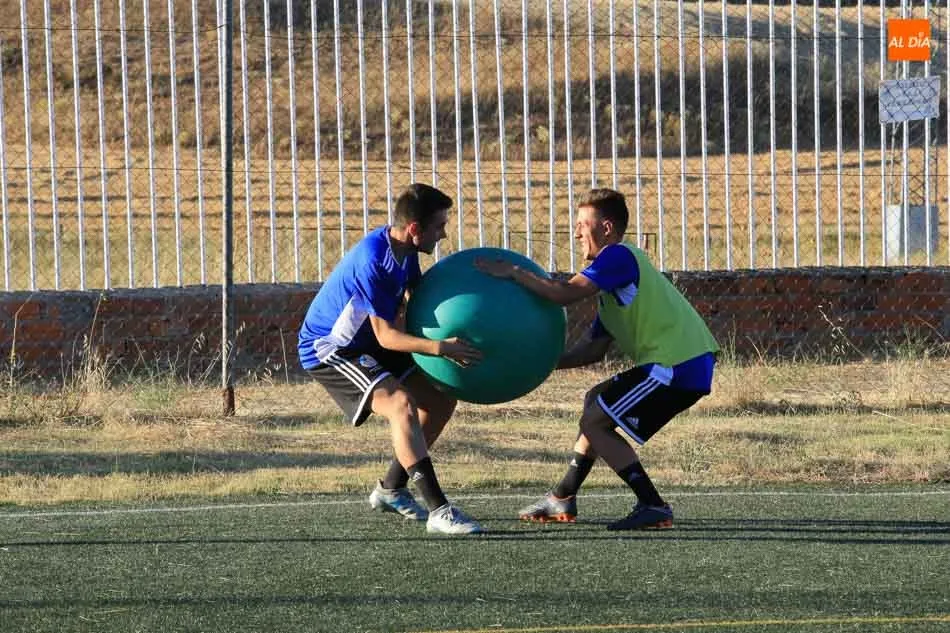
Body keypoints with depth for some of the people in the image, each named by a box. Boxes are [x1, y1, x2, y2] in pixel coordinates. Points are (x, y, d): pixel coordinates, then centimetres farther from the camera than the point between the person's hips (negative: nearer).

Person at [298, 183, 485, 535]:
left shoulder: (403, 250, -2)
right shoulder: (373, 261, -30)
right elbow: (386, 336, -28)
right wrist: (441, 348, -37)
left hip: (365, 345, 10)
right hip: (328, 349, -10)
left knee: (442, 399, 8)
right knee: (401, 404, -29)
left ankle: (390, 490, 21)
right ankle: (438, 511, -33)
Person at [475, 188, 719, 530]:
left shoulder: (619, 256, -7)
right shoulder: (613, 274, 24)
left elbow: (566, 293, -20)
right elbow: (593, 350, 21)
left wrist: (513, 272, -11)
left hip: (678, 366, -10)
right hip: (689, 362, 10)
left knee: (596, 422, -6)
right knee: (596, 403, 23)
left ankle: (654, 507, -7)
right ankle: (563, 499, 29)